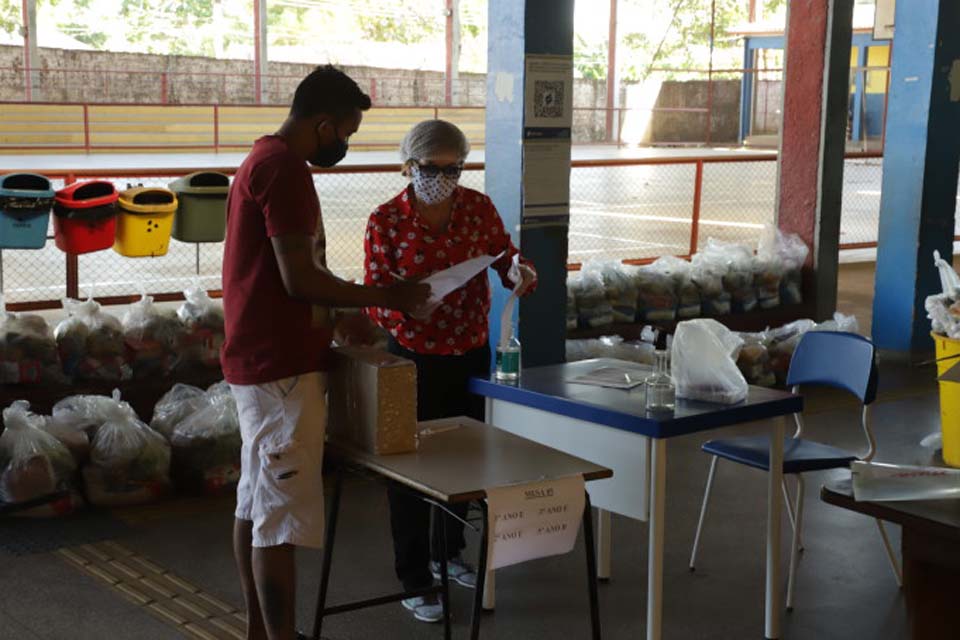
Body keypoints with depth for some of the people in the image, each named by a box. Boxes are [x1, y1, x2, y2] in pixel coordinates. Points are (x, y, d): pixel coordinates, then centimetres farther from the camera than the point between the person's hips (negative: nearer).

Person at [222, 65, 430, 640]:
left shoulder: (264, 160, 16)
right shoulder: (285, 168, -17)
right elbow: (299, 278, -22)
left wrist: (337, 316, 19)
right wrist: (383, 298, -11)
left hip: (257, 360, 11)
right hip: (283, 367, -11)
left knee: (255, 503, 15)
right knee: (281, 517, -6)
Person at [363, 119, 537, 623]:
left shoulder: (478, 207, -3)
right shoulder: (386, 222, -13)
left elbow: (506, 258, -1)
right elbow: (375, 299, -13)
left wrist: (520, 273, -24)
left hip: (471, 353, 4)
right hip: (414, 358, -4)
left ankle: (449, 554, 40)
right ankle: (414, 580, 15)